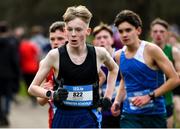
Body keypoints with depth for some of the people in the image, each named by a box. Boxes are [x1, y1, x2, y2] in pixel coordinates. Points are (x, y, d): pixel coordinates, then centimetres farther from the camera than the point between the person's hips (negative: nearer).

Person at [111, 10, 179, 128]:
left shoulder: (151, 50, -11)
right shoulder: (119, 55, 5)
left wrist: (150, 96, -18)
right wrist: (118, 100, 9)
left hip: (154, 115, -3)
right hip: (130, 115, 3)